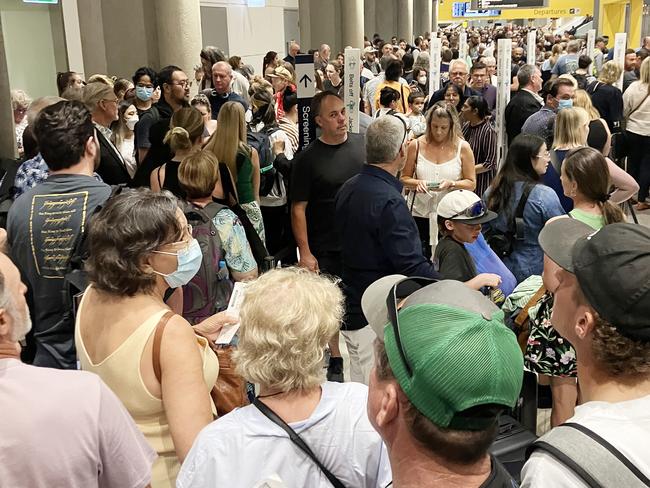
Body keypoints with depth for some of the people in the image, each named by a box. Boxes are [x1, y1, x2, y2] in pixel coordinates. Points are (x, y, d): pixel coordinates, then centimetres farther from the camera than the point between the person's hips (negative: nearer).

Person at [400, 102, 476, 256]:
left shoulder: (462, 147, 0)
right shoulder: (416, 145, 2)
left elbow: (471, 183, 2)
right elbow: (404, 178, 6)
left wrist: (451, 184, -17)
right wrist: (417, 183, -15)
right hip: (420, 213, 1)